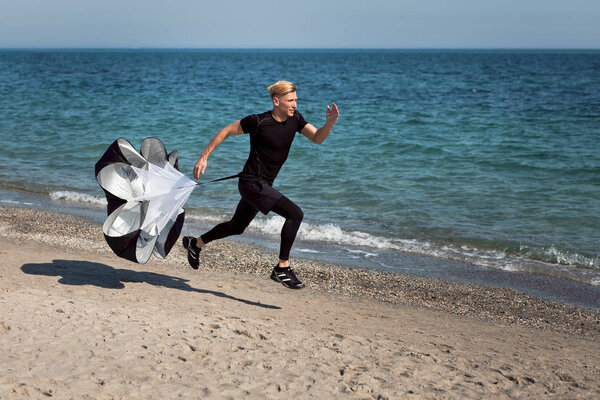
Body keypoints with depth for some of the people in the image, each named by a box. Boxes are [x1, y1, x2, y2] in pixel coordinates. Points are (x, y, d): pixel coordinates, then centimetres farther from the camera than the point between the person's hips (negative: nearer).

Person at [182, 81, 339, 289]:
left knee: (236, 227, 25)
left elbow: (318, 138, -3)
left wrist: (330, 123, -23)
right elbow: (226, 131, -8)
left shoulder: (294, 118, 1)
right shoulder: (258, 122, -18)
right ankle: (282, 268, -14)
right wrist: (203, 157, -7)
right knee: (295, 214, -21)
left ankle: (195, 244, 46)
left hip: (264, 185, 8)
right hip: (251, 183, -8)